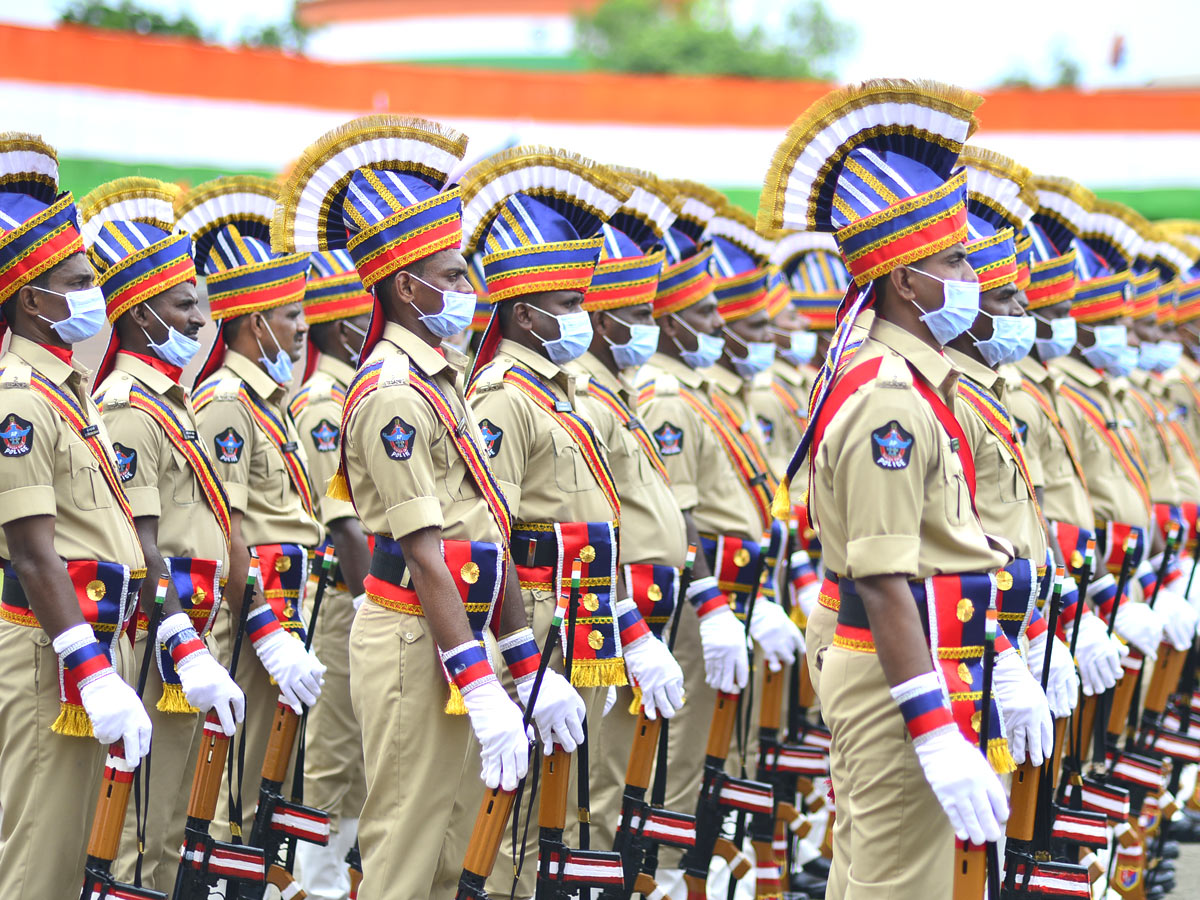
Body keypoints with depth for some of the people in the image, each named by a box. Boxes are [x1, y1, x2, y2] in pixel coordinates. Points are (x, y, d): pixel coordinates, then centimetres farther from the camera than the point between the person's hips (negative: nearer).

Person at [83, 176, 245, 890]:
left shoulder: (173, 403, 18)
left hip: (186, 640, 10)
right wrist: (187, 651, -26)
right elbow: (140, 550, -20)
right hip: (156, 643, -10)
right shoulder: (126, 412, -13)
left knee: (167, 829, 13)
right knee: (135, 837, -7)